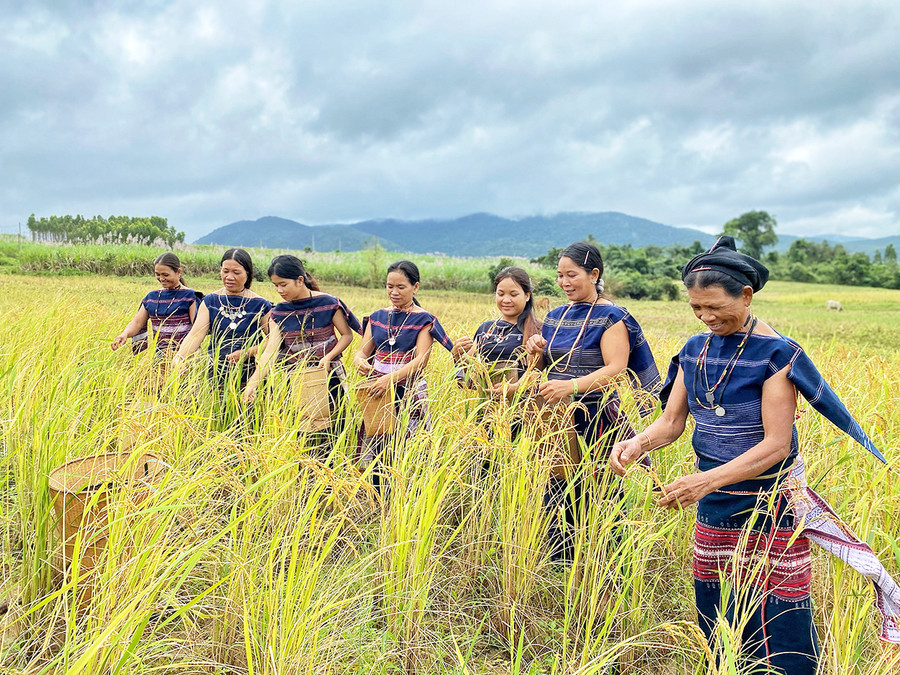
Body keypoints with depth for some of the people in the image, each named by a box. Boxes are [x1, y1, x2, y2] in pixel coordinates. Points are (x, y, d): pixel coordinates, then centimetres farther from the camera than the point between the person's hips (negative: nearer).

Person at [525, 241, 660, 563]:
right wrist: (536, 352, -5)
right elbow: (541, 368, 18)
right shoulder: (556, 316, 13)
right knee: (557, 492, 9)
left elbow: (616, 370, -18)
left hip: (596, 420, -6)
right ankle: (559, 568, 23)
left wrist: (571, 386, -31)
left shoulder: (610, 317, -7)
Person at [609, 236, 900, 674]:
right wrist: (637, 443, -21)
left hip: (770, 506, -5)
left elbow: (777, 444, -20)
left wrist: (708, 480, -31)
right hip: (714, 506, 5)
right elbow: (671, 421, 1)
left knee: (776, 621, 3)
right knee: (714, 613, 15)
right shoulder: (695, 351, 2)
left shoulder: (775, 354, -16)